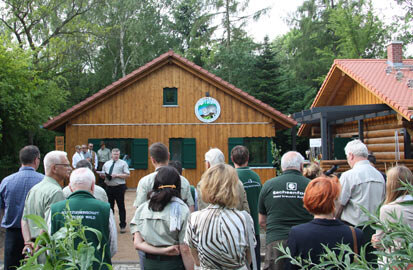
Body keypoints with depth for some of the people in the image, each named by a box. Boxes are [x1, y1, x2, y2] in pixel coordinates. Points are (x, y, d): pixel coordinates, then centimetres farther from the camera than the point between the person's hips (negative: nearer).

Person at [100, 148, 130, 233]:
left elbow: (127, 175, -8)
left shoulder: (123, 163, 0)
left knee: (121, 207, 1)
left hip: (119, 188, -4)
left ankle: (123, 226, 10)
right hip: (109, 187, 4)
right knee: (110, 206, 13)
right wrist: (103, 175, -6)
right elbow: (102, 174, 17)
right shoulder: (106, 164, 14)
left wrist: (117, 175, -17)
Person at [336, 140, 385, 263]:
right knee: (372, 263, 11)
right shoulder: (380, 176, 7)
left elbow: (339, 206, -11)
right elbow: (381, 203, 16)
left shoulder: (348, 175, -12)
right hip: (375, 228, 6)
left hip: (354, 227, -6)